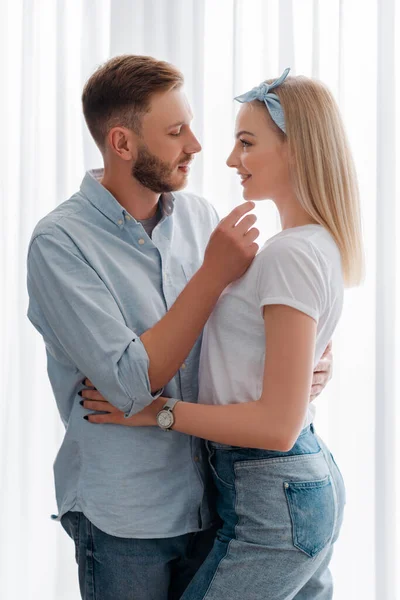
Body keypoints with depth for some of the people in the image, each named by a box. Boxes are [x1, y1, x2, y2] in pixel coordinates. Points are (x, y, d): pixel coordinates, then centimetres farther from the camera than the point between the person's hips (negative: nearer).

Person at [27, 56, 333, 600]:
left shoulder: (199, 216, 1)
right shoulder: (60, 242, -15)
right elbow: (131, 383, -22)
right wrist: (214, 273, -22)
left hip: (212, 499, 5)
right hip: (126, 519, -5)